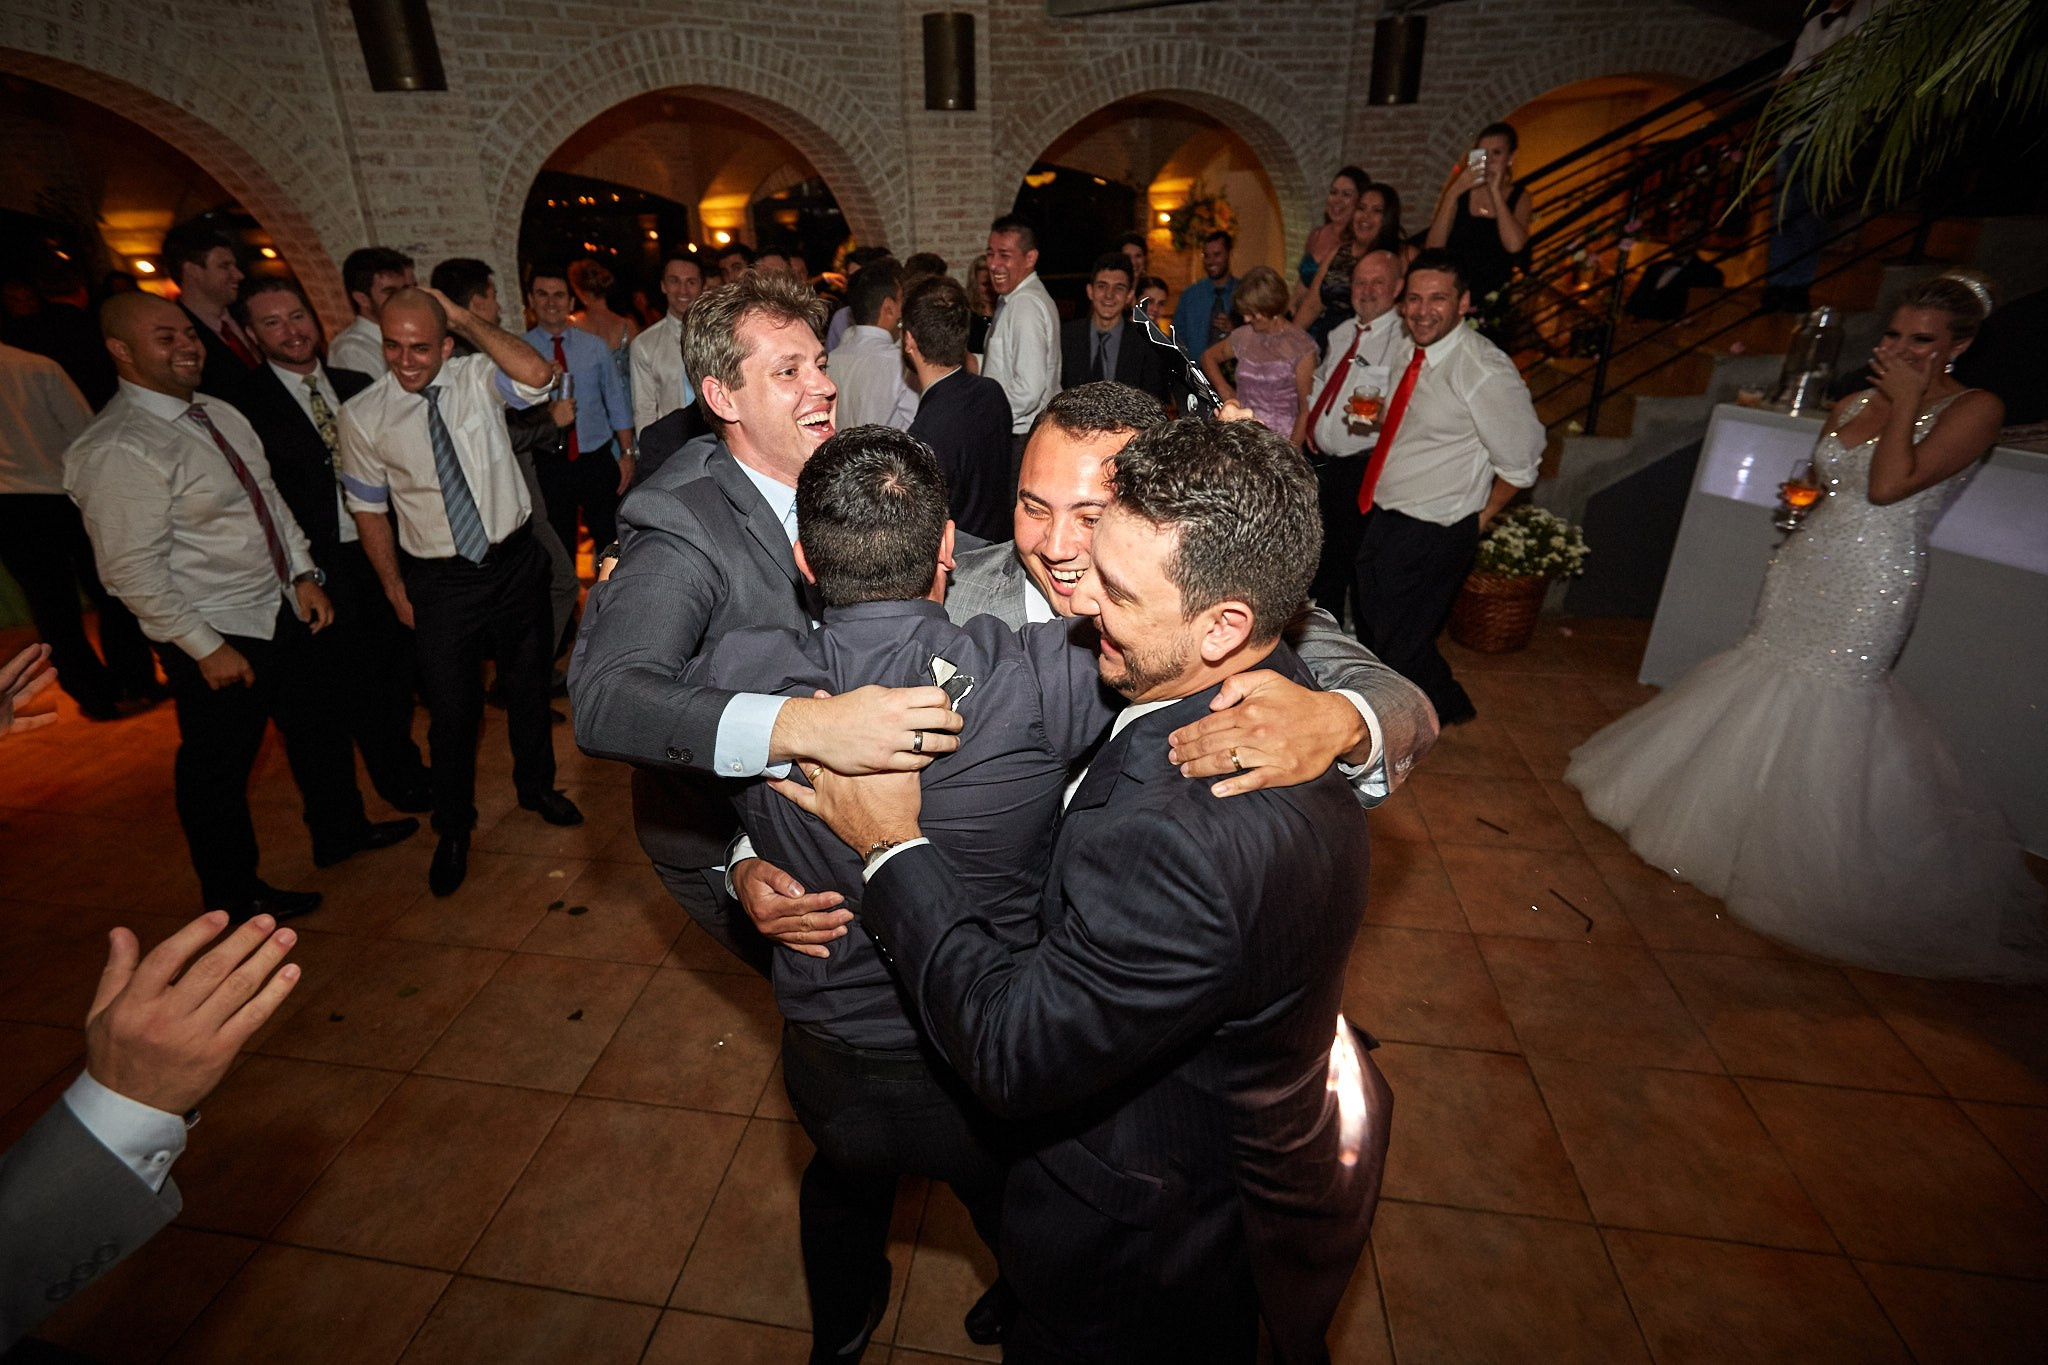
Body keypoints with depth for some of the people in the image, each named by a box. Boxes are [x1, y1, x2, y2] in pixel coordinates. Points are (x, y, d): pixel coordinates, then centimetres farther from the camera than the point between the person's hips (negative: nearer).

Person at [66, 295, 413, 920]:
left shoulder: (219, 413, 4)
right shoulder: (117, 451, -21)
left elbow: (270, 499, 12)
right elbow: (134, 571, -21)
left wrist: (304, 574, 4)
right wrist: (207, 647, -17)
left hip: (283, 611, 8)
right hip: (217, 638, -7)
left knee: (319, 725, 21)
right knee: (218, 770, 11)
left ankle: (339, 831, 44)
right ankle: (232, 897, 31)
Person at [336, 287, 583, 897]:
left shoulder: (476, 378, -7)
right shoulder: (362, 416, -8)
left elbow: (538, 375, -29)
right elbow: (370, 509, 2)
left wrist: (467, 319, -21)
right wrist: (396, 590, 3)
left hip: (515, 560, 1)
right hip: (440, 579, -1)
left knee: (528, 684, 18)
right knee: (452, 709, 5)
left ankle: (537, 786, 43)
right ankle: (453, 829, 28)